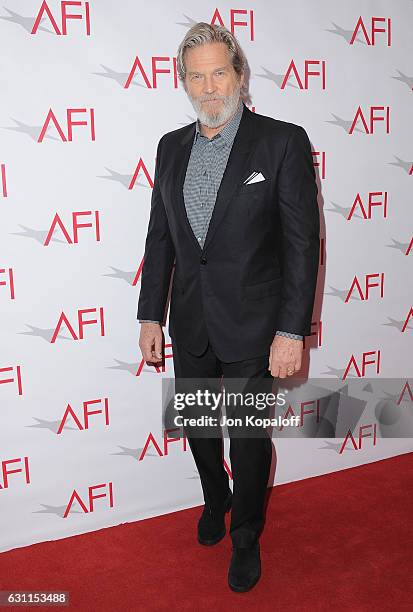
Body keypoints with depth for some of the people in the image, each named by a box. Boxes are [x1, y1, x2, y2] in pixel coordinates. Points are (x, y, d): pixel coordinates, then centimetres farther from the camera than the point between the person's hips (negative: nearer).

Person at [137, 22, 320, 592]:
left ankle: (246, 537, 36)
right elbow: (160, 237, 9)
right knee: (198, 428, 21)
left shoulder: (283, 141, -9)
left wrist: (292, 330, -16)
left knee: (250, 438, 10)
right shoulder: (172, 146, 6)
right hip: (190, 326, 5)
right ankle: (215, 501, 51)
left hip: (253, 326, -4)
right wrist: (150, 315, 6)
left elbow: (302, 241, -12)